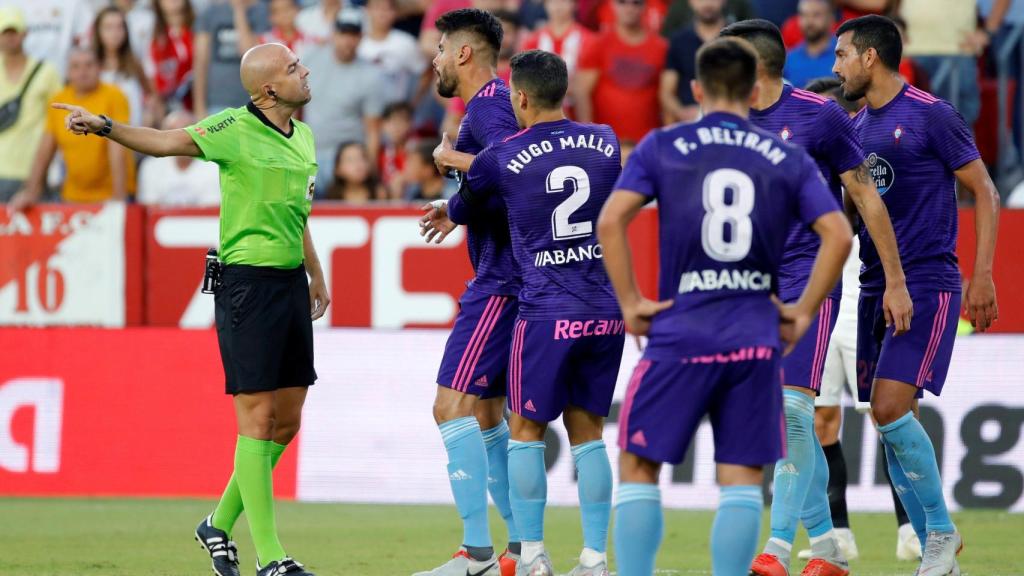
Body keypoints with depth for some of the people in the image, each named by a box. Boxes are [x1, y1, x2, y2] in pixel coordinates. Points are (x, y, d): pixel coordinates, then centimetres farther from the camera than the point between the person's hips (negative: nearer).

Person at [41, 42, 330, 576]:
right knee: (257, 417, -7)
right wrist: (104, 126, -35)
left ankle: (221, 524, 27)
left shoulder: (302, 136, 12)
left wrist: (316, 275, 30)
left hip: (291, 283, 8)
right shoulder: (235, 130, -11)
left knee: (287, 420, 10)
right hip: (247, 284, -8)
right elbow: (166, 141, -19)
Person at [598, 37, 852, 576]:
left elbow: (611, 220, -8)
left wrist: (630, 303, -2)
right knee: (742, 481, 5)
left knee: (638, 469, 8)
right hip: (755, 339, 1)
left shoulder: (661, 147, 4)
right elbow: (837, 234, -1)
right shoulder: (788, 158, 8)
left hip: (680, 334, -1)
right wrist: (803, 313, 5)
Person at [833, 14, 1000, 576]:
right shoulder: (856, 126, 14)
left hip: (927, 284, -7)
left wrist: (982, 276, -11)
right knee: (894, 423, 3)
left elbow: (985, 193, -5)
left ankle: (942, 531, -5)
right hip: (875, 286, 7)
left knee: (890, 408, -19)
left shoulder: (931, 115, -8)